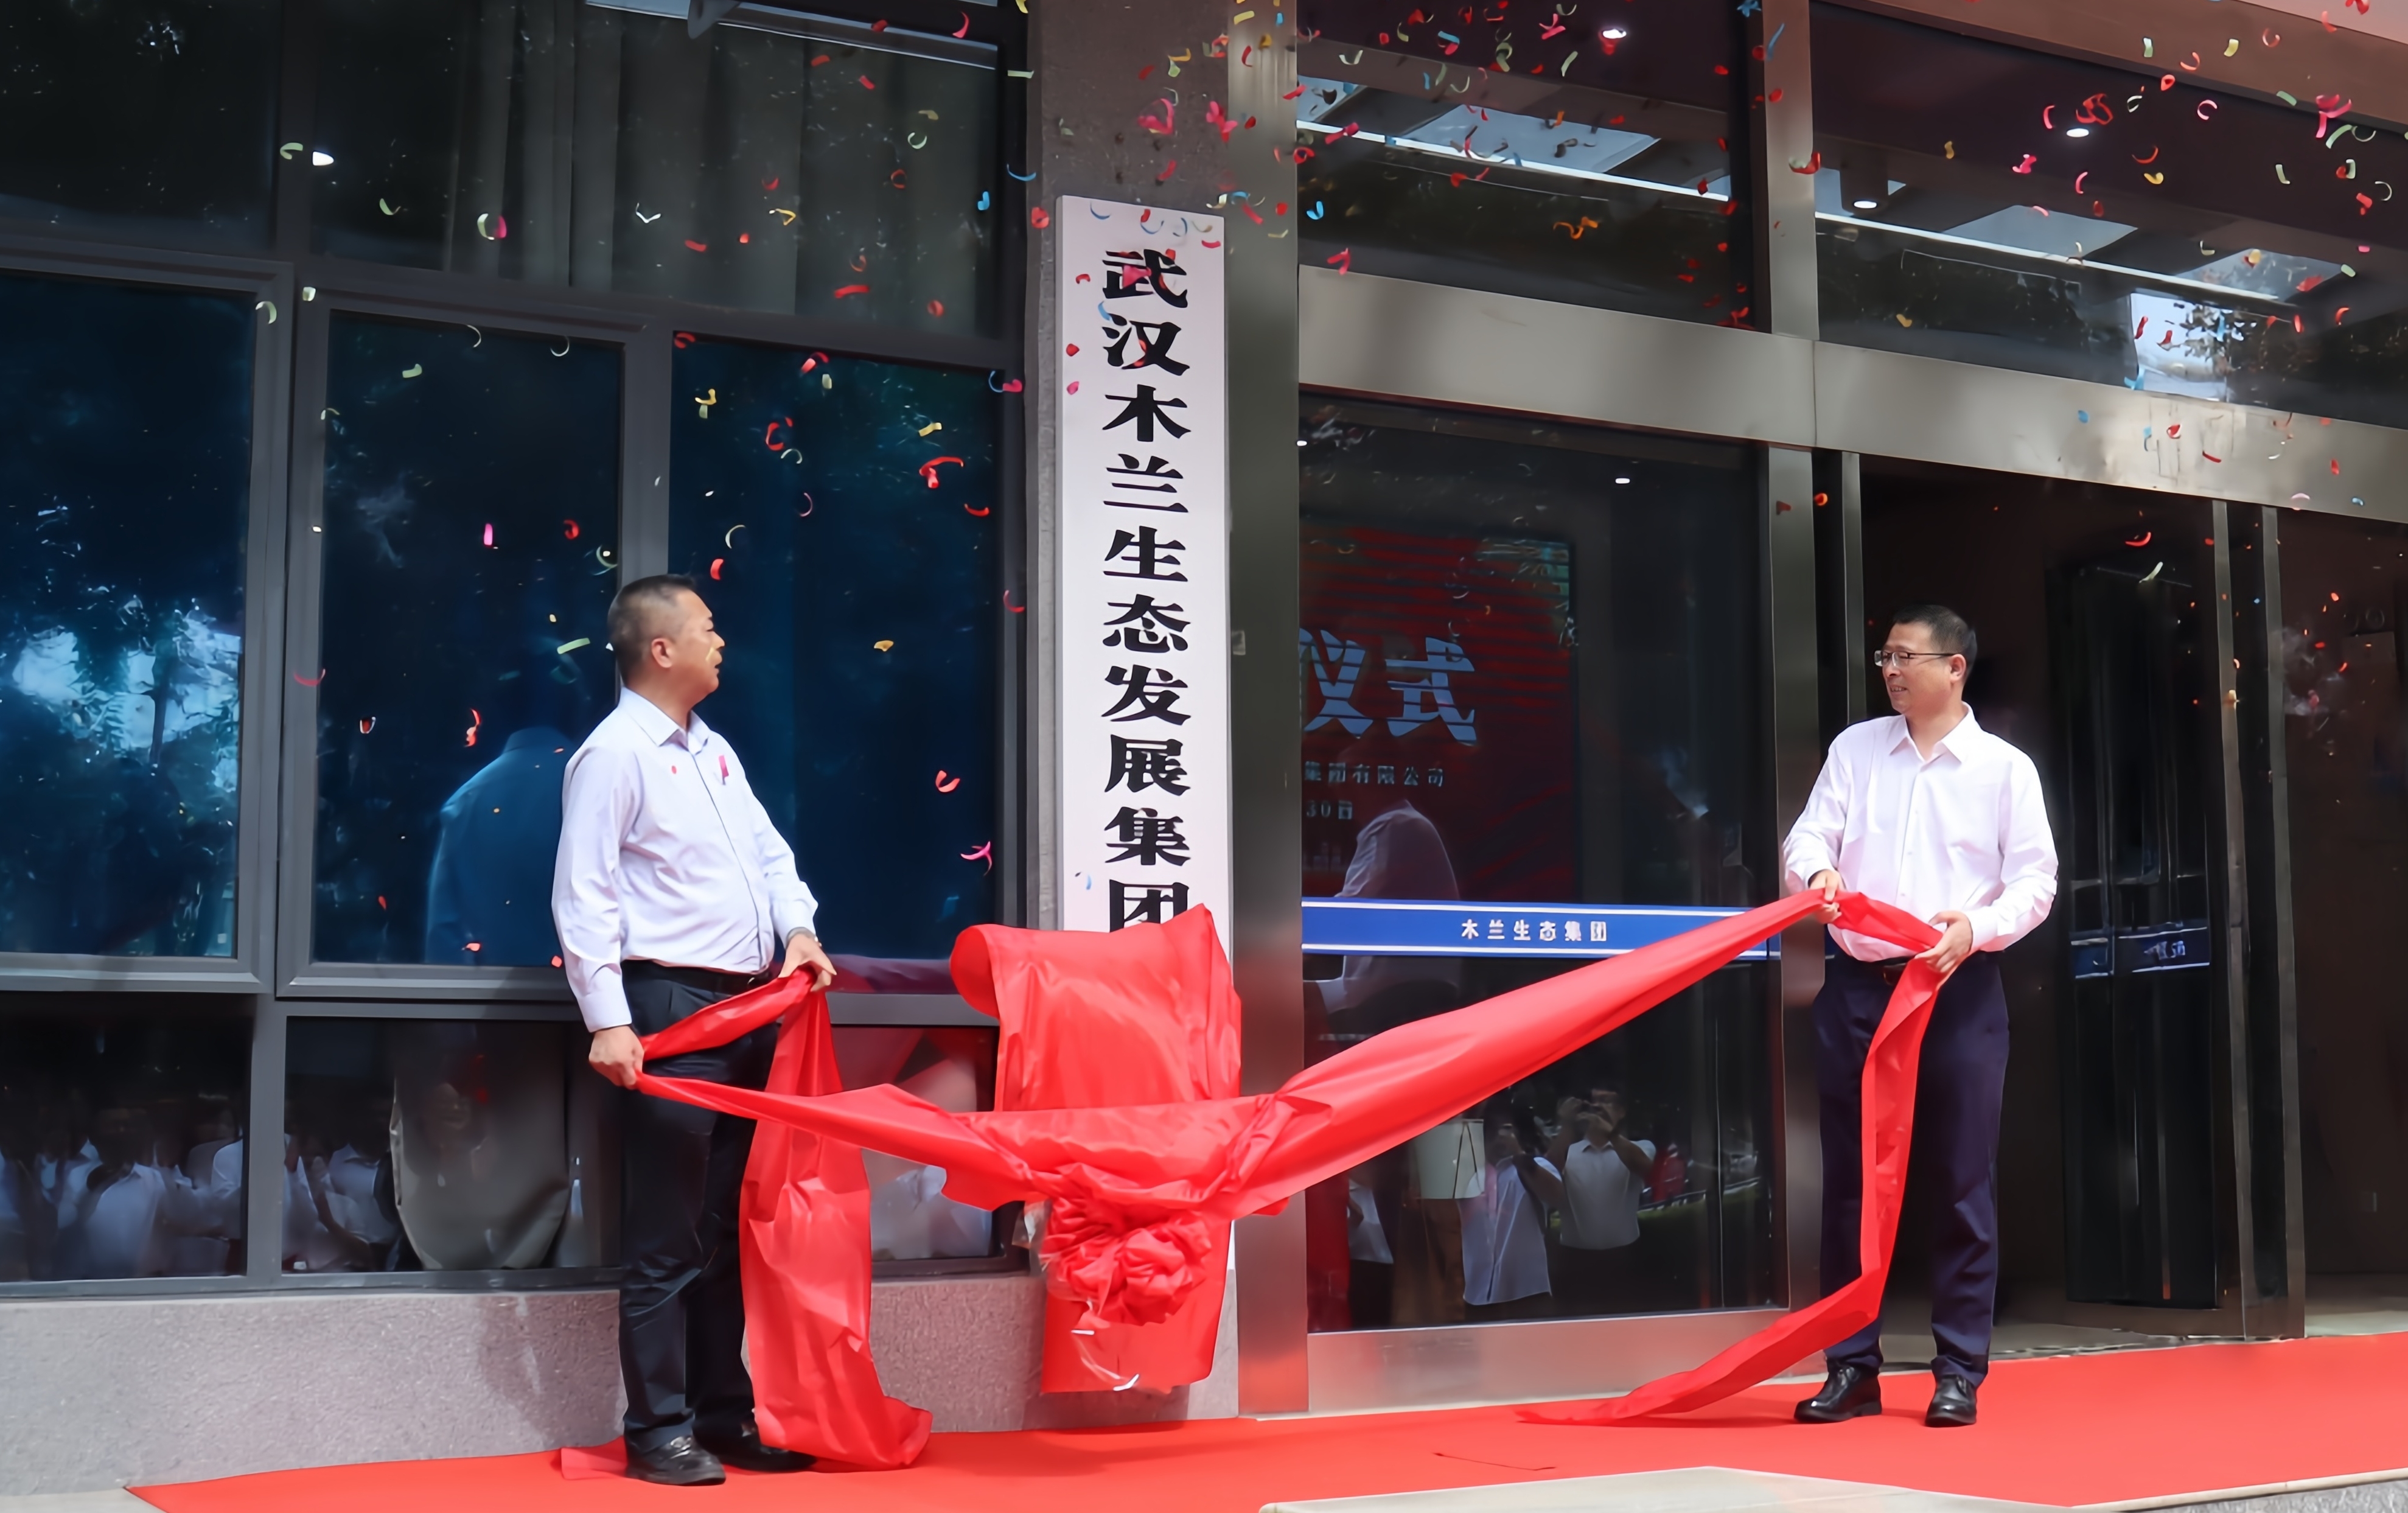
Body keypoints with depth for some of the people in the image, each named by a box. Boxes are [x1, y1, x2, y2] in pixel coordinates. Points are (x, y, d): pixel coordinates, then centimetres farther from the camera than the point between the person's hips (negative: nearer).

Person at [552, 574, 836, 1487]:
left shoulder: (715, 751, 18)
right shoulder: (614, 753, -7)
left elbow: (768, 851, 19)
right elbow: (584, 896, -13)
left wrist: (799, 928, -1)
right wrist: (609, 1023, -19)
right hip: (672, 1008, -8)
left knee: (732, 1228, 12)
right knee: (669, 1236, -4)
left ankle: (725, 1414, 20)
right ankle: (658, 1430, 3)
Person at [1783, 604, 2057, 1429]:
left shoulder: (2005, 768, 4)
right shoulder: (1855, 747, 10)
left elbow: (2035, 880, 0)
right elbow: (1807, 836, 2)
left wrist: (1979, 925, -19)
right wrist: (1817, 869, -21)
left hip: (1959, 990, -2)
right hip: (1857, 985, 2)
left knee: (1962, 1183, 0)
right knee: (1850, 1179, 5)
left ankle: (1959, 1373, 9)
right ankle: (1851, 1368, 13)